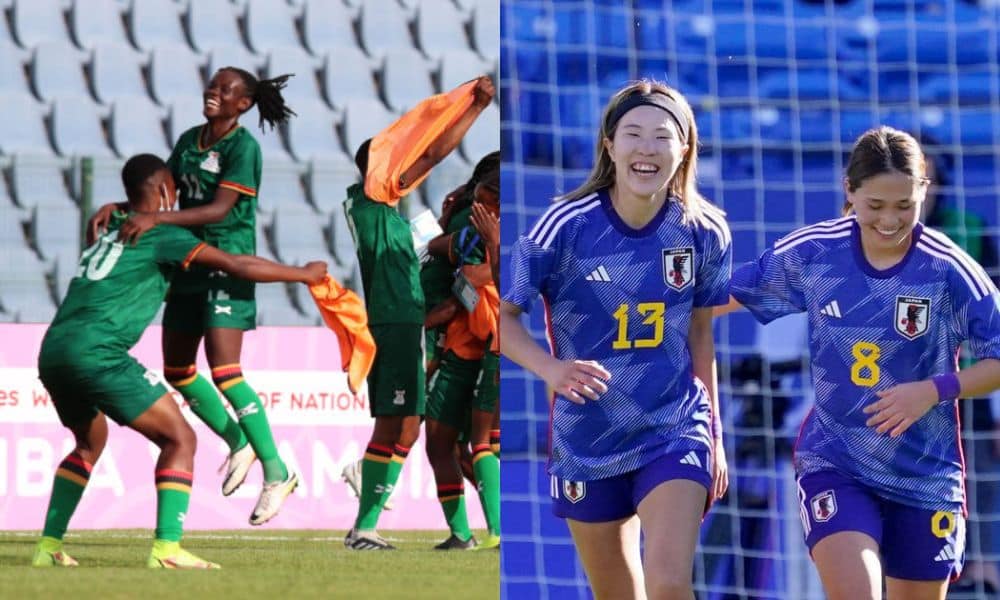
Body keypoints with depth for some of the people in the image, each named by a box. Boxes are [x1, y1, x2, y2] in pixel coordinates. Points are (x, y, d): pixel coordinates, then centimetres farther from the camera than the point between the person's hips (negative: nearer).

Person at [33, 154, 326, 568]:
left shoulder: (109, 235, 24)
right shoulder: (162, 236, 3)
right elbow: (238, 266, 3)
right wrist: (305, 274, 16)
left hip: (53, 352, 8)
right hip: (96, 352, -8)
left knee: (91, 441, 30)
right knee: (179, 438, -3)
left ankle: (49, 545, 23)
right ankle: (166, 547, -17)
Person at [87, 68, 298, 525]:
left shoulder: (243, 147, -13)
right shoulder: (190, 141, 10)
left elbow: (220, 209, -22)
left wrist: (155, 218, -30)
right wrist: (116, 209, -2)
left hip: (226, 265, -8)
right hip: (188, 264, 8)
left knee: (223, 372, -17)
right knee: (177, 371, 12)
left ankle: (276, 473, -12)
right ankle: (239, 443, 31)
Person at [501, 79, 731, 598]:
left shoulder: (704, 232, -7)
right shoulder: (567, 226, -14)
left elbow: (699, 334, 7)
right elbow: (504, 314, -8)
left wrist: (714, 435, 13)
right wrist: (549, 367, -27)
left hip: (676, 433, 0)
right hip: (586, 439, 0)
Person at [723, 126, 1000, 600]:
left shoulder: (948, 270, -12)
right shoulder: (811, 253, -6)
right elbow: (731, 292, 10)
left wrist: (934, 390, -21)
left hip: (925, 476, 0)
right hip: (833, 466, 0)